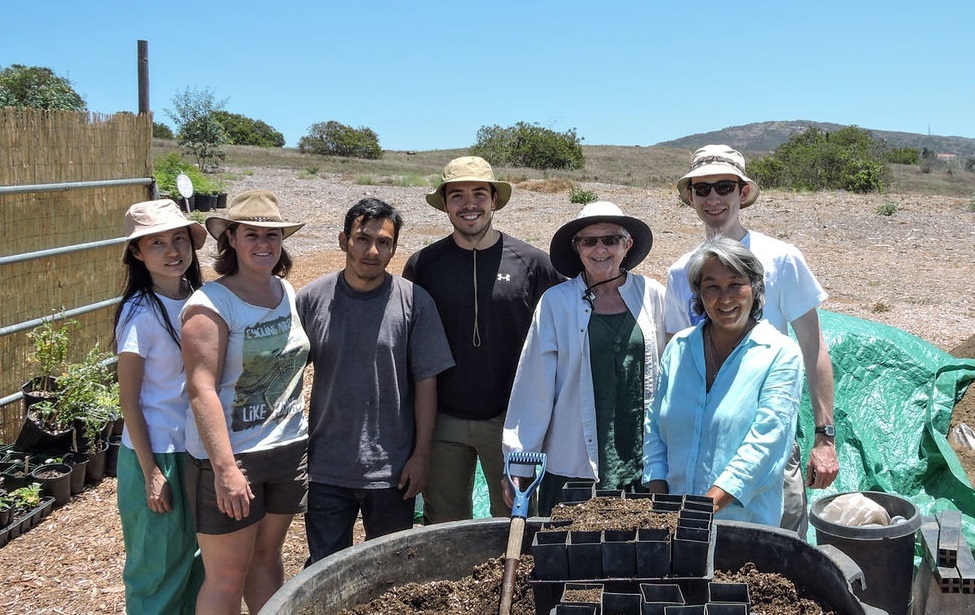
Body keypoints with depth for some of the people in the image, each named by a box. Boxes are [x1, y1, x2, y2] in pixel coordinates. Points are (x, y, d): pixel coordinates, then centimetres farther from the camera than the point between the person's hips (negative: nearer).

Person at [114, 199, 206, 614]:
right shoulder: (140, 313, -16)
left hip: (197, 447, 6)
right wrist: (151, 473, -14)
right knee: (160, 568, 8)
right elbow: (129, 401, -13)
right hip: (156, 452, -6)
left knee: (198, 558, 18)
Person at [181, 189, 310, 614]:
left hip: (288, 448, 6)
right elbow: (201, 389, -20)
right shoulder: (211, 304, -14)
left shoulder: (286, 292, 6)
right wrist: (225, 468, -24)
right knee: (228, 575, 4)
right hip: (229, 455, -6)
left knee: (267, 556, 18)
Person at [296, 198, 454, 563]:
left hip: (392, 468, -1)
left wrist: (421, 454, -4)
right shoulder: (312, 299, -2)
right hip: (325, 466, 1)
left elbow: (426, 382, -3)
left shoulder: (414, 302, -6)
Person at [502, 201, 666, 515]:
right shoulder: (556, 302, 0)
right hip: (574, 466, -1)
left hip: (642, 467, 2)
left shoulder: (651, 295, 4)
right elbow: (534, 388, 0)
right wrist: (518, 465, 0)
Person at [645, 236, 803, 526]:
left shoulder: (780, 355, -6)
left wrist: (708, 506, -23)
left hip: (746, 521, -3)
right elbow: (654, 427, 8)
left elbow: (764, 443, -15)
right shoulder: (679, 347, 6)